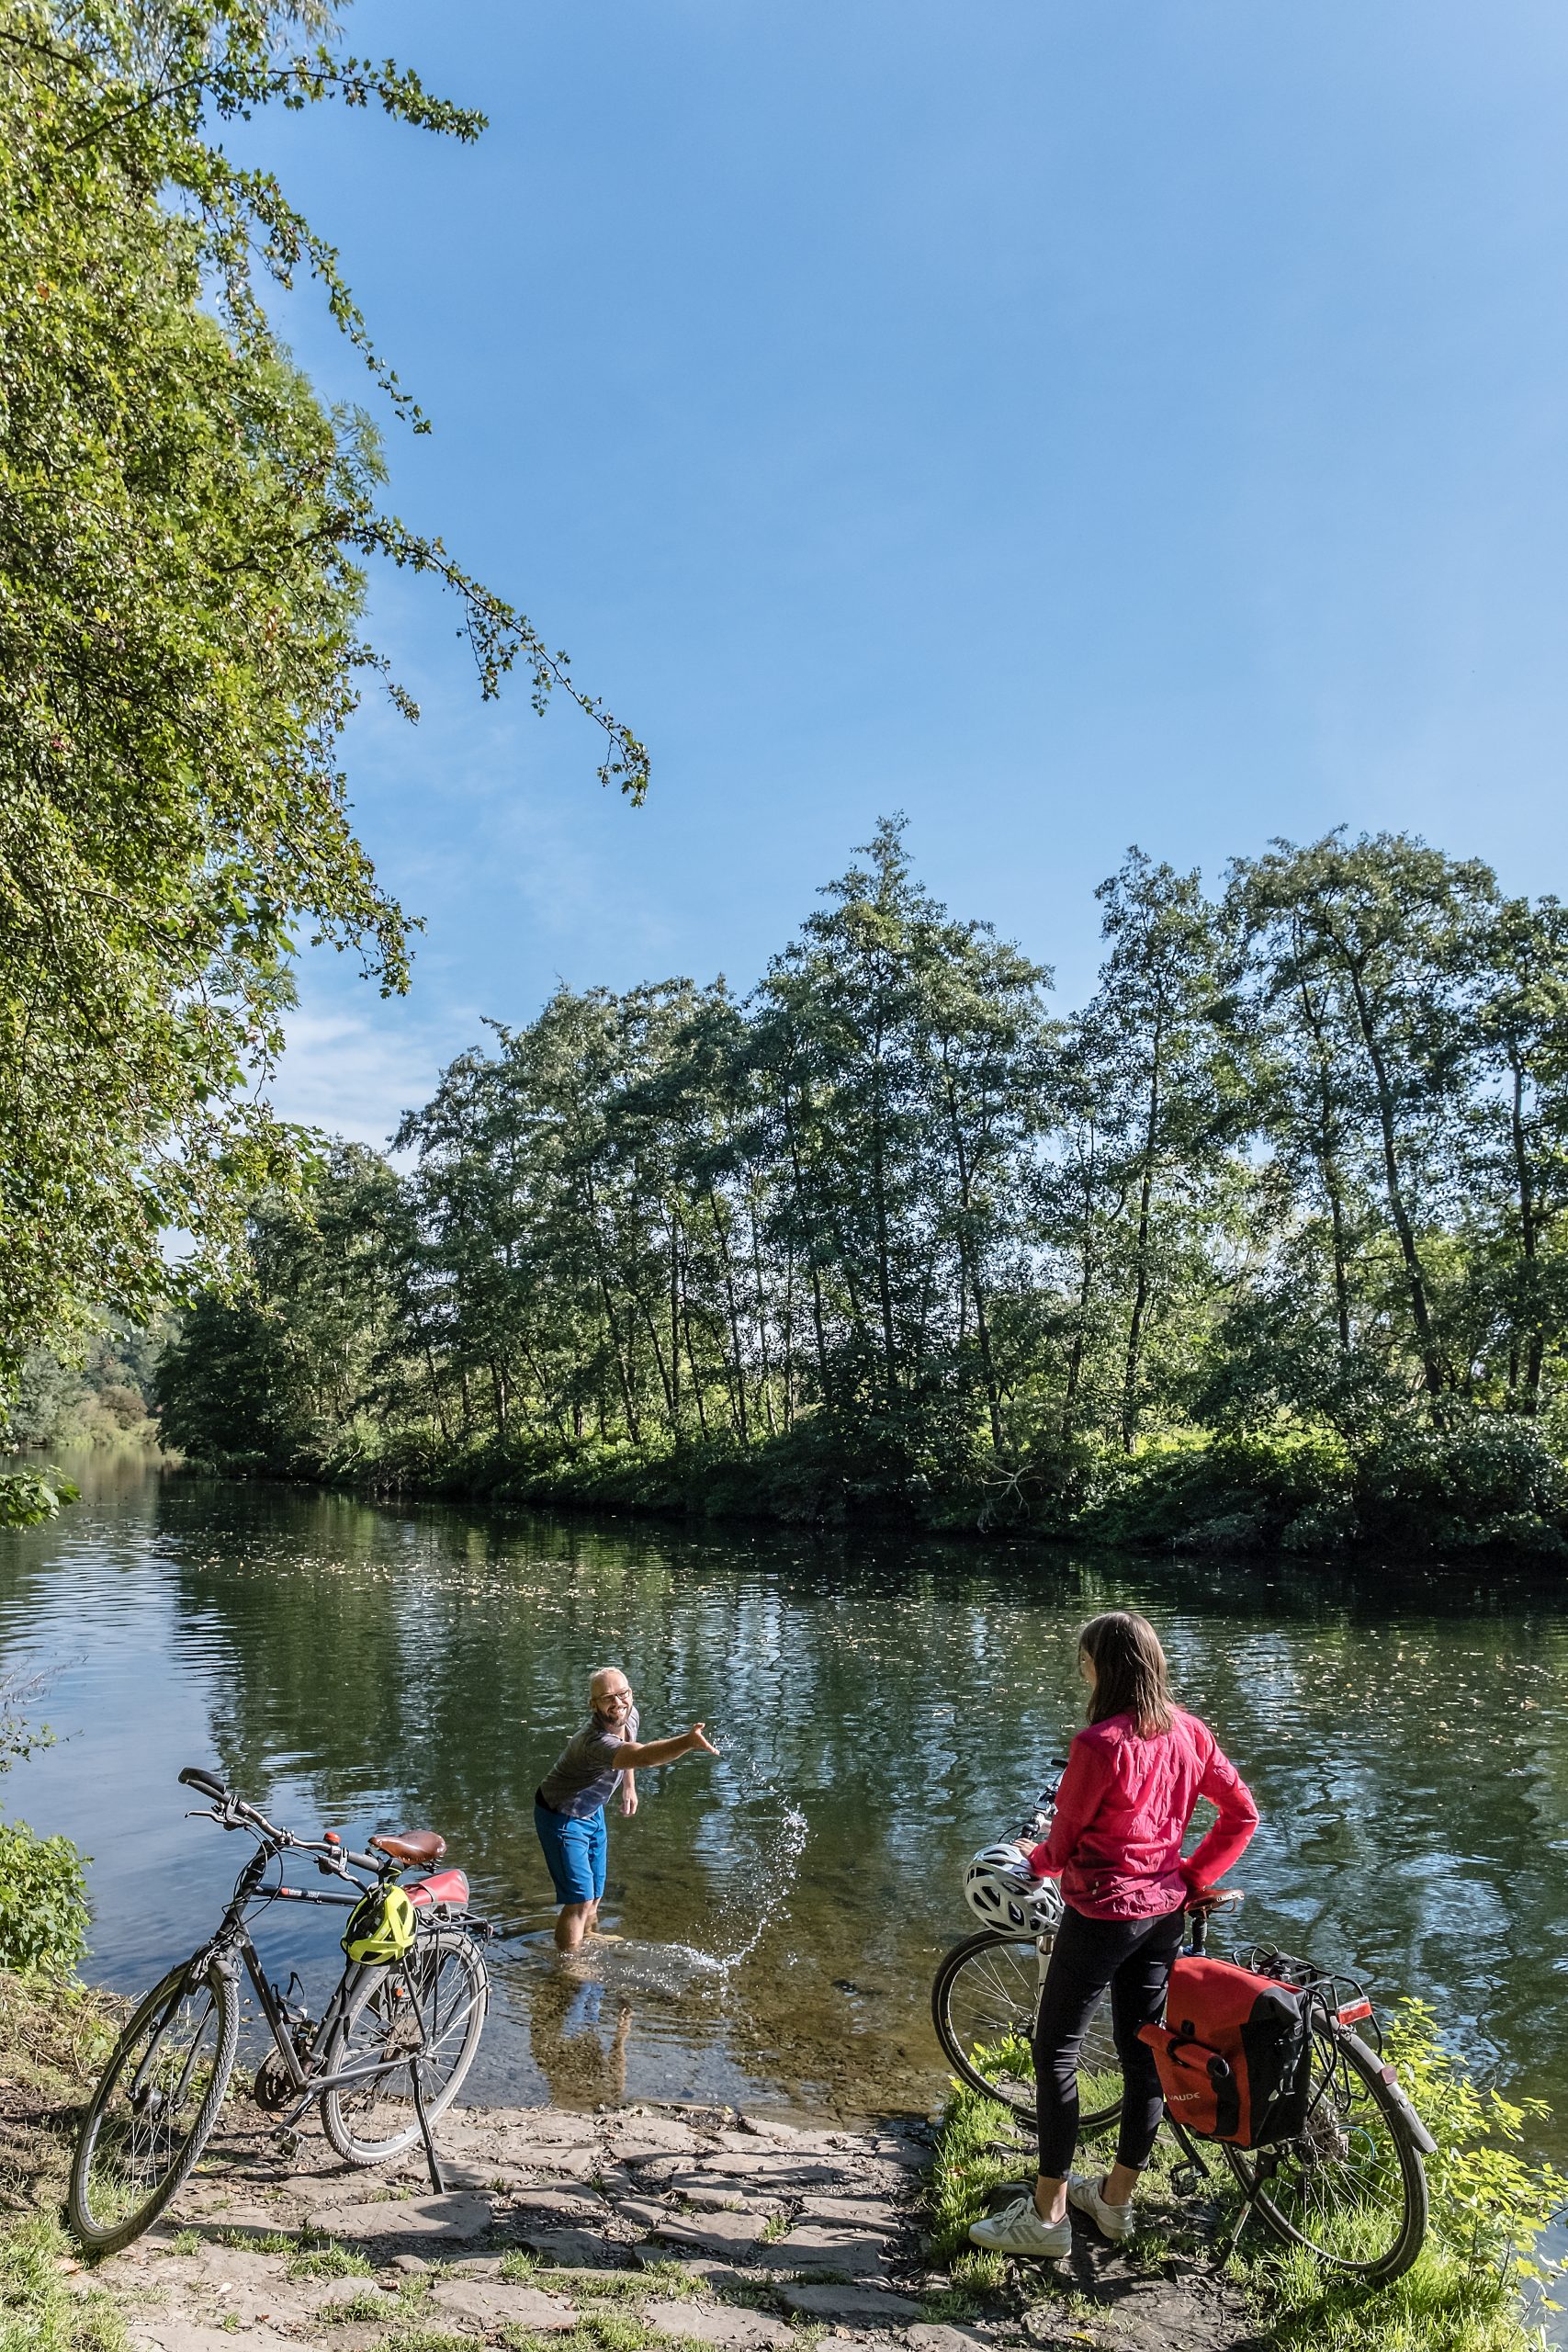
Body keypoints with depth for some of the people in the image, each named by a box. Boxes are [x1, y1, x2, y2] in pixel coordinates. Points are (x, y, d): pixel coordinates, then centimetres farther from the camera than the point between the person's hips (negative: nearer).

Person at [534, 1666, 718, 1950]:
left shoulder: (630, 1716, -15)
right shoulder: (594, 1742, -42)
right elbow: (642, 1757, -60)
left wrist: (629, 1786, 13)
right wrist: (688, 1741, -74)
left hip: (592, 1812, 8)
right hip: (562, 1818, -8)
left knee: (595, 1892, 21)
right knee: (580, 1899, -6)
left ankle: (588, 1936, 44)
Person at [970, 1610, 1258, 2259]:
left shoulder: (1099, 1744, -23)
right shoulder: (1189, 1732, -1)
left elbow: (1065, 1838, -12)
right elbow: (1241, 1815, 5)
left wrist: (1037, 1862, 9)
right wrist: (1191, 1880, 10)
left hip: (1103, 1910, -8)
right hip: (1164, 1912, 8)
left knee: (1056, 2052, 6)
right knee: (1142, 2051, 17)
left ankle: (1047, 2215, 14)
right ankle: (1117, 2197, 33)